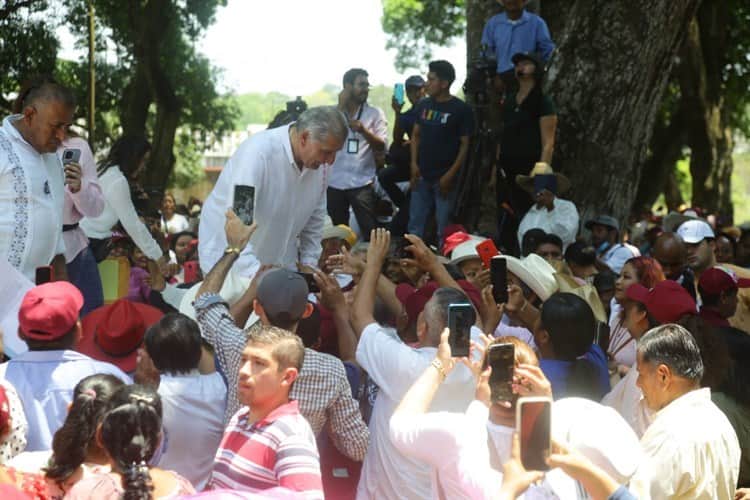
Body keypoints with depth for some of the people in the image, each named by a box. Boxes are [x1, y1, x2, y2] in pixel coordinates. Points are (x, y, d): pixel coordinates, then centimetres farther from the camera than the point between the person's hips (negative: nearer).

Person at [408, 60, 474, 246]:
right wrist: (414, 163, 1)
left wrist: (451, 174, -13)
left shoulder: (461, 109, -7)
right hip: (421, 176, 5)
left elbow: (465, 144, -7)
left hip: (444, 178, -5)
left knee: (444, 227, -1)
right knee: (415, 225, 9)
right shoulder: (423, 105, 7)